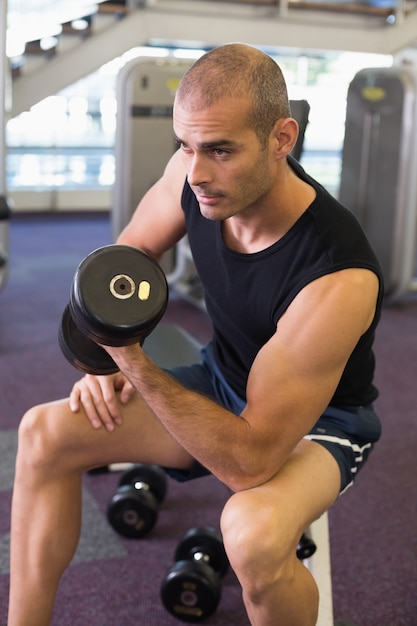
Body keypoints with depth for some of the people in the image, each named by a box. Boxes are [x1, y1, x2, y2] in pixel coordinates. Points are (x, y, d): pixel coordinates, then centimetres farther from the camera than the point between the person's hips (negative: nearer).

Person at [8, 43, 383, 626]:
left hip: (320, 421, -6)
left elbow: (249, 461, -34)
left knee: (254, 529, -39)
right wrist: (107, 358, -9)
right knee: (45, 431, -7)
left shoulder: (339, 281, -37)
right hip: (223, 381, 6)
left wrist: (133, 361, -40)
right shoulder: (194, 171, -18)